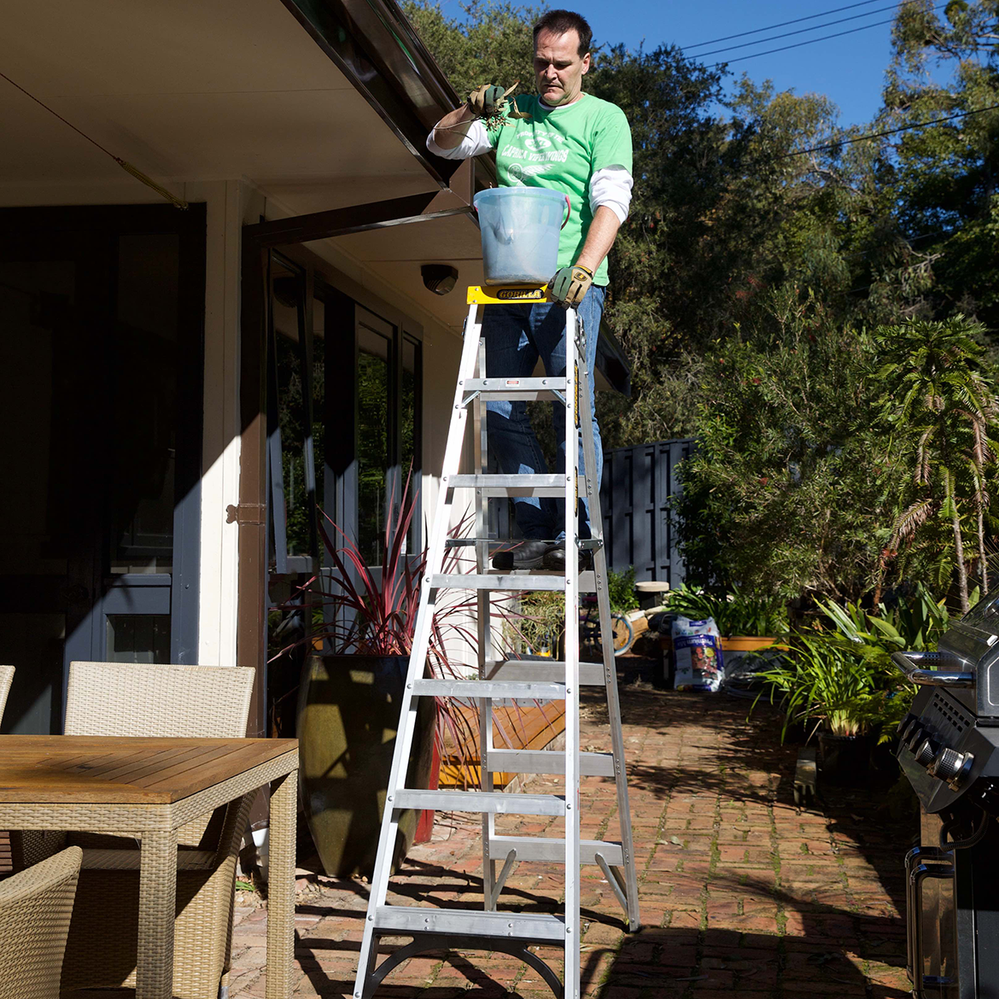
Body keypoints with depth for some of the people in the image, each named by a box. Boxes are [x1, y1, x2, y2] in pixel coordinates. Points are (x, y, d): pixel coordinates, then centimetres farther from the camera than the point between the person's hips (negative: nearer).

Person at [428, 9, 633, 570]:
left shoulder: (605, 119, 5)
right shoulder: (512, 113, 19)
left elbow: (612, 201, -8)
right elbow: (441, 145, 17)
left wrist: (583, 268, -23)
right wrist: (470, 112, -5)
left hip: (568, 288, -5)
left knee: (574, 411, -8)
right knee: (502, 412, 0)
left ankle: (579, 535, -4)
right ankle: (540, 534, 4)